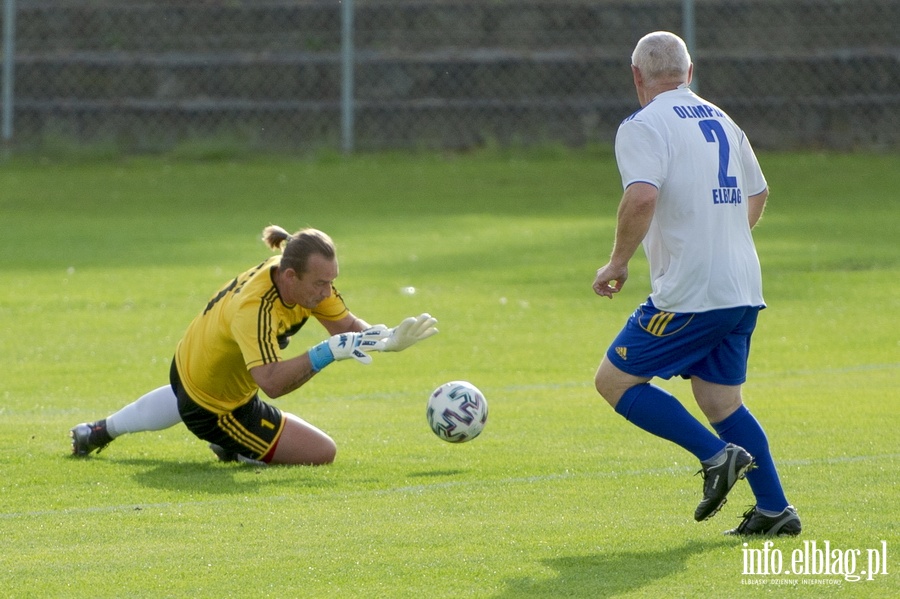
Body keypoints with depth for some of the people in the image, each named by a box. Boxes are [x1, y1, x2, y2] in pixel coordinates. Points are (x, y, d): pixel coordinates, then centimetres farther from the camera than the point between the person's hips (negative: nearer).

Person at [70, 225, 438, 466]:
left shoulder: (308, 279, -20)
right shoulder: (255, 309, -43)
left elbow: (346, 326, -12)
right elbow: (272, 382, -54)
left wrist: (388, 340, -30)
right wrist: (328, 352, -58)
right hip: (217, 408, -9)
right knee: (322, 453, -10)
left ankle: (100, 431, 59)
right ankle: (235, 451, 9)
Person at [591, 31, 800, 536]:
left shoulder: (643, 127, -9)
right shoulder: (721, 121, 16)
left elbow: (642, 197, -26)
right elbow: (757, 195, 27)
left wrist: (618, 263, -13)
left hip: (690, 294, -8)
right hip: (744, 290, 8)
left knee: (615, 381, 2)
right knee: (721, 401, 17)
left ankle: (717, 455, -9)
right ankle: (775, 510, 10)